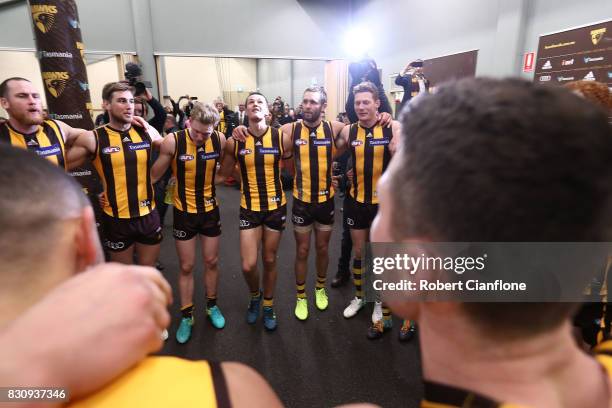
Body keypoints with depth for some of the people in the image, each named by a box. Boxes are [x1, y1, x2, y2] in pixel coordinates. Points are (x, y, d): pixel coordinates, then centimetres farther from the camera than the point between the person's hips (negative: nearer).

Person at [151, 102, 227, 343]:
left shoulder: (220, 140, -12)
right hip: (184, 212, -2)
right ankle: (186, 316, 27)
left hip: (210, 209, 2)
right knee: (186, 266, 9)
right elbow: (155, 175, -10)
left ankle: (212, 306, 36)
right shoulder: (172, 142, -19)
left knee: (211, 261, 14)